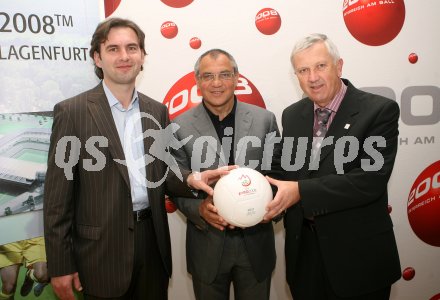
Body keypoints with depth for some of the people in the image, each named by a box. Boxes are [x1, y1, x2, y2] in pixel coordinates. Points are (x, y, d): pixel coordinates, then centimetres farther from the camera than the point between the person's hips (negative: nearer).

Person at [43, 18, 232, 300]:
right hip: (102, 248, -4)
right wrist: (61, 265, -7)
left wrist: (191, 179, -12)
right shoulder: (72, 111, -8)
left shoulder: (157, 111, 6)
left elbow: (161, 174, 10)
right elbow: (58, 196, -7)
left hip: (153, 241, 4)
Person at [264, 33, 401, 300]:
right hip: (303, 250, 5)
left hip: (358, 256, -4)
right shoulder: (292, 115, 5)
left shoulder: (380, 110, -12)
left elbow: (371, 180, -22)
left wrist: (301, 191, -27)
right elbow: (286, 173, 9)